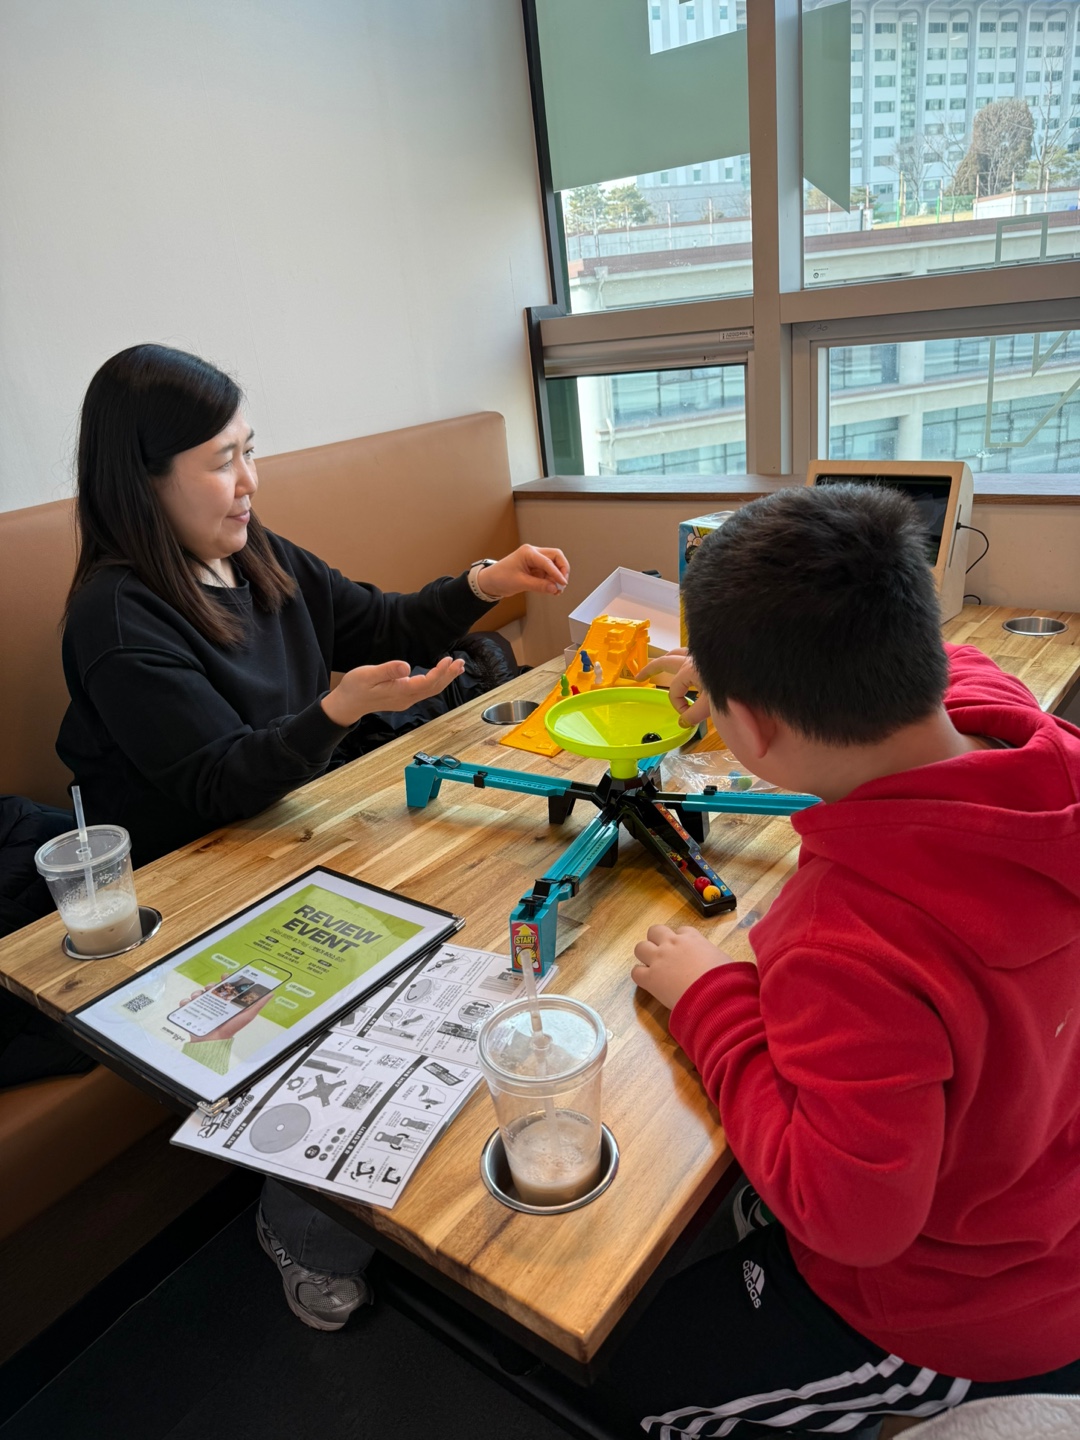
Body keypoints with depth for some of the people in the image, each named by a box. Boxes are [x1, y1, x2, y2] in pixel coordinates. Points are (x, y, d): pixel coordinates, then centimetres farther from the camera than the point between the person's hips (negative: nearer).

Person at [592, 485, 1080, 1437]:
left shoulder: (852, 950, -45)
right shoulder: (992, 706, -21)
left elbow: (850, 1218, -30)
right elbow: (927, 678, 5)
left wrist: (711, 999, -22)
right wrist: (734, 673, 15)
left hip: (965, 1323, -7)